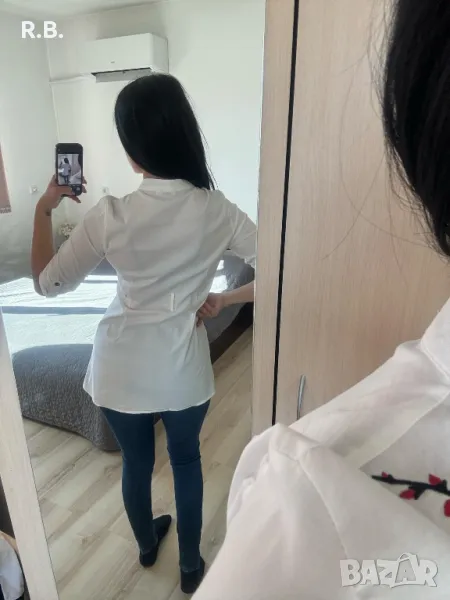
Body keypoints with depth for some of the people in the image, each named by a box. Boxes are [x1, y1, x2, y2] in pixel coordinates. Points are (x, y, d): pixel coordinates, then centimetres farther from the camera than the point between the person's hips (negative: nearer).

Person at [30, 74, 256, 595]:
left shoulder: (109, 217, -17)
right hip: (183, 370, 0)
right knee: (186, 461, 25)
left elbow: (47, 283, -5)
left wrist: (43, 208, 5)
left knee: (136, 462, 26)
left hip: (121, 369, 0)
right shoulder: (216, 211, -14)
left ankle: (146, 545, 55)